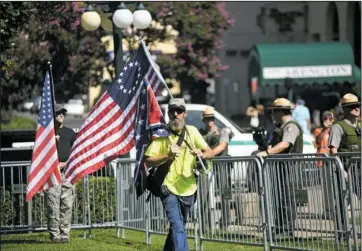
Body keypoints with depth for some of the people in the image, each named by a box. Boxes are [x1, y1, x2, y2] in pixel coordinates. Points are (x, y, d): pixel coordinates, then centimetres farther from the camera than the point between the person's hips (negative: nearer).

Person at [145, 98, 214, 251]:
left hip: (187, 189, 4)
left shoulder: (192, 131, 6)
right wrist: (168, 156, -25)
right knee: (178, 228, -18)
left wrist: (202, 154, -19)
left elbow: (211, 153, 4)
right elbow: (148, 161, -9)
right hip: (169, 189, -4)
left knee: (177, 227, 19)